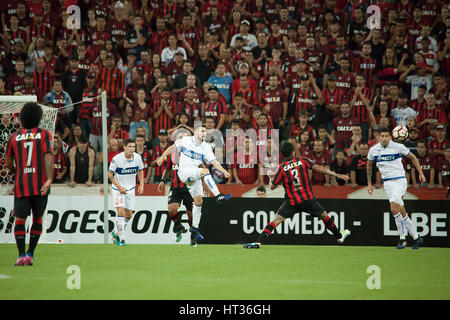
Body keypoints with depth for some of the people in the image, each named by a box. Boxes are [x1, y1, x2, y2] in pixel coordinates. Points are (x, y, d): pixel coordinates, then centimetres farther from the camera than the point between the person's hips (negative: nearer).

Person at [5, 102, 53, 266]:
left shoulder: (14, 137, 6)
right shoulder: (45, 134, 1)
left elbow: (8, 163, 13)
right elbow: (48, 157, -11)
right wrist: (49, 179, -17)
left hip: (21, 185, 0)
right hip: (40, 185, 0)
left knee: (20, 219, 1)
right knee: (37, 219, 13)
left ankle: (21, 254, -13)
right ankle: (30, 254, 10)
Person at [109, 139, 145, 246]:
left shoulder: (137, 157, -8)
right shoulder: (117, 159, -19)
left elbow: (140, 170, 10)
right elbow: (110, 174, -10)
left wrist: (141, 185, -1)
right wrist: (119, 187, -16)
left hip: (130, 189, 5)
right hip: (118, 188, -5)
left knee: (128, 215, 7)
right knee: (121, 212, -19)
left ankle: (116, 233, 29)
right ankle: (121, 238, -14)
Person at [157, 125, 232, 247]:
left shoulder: (206, 147, 6)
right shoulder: (185, 140, 1)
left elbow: (214, 161, 0)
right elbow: (173, 147, 16)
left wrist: (224, 171, -14)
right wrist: (162, 157, 16)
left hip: (195, 176, 4)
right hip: (184, 172, -4)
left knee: (198, 200, -4)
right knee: (205, 171, -29)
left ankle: (194, 229, 3)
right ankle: (218, 196, -39)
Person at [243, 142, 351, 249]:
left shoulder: (281, 168, -3)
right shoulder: (302, 160, -1)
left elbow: (272, 187, 2)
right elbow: (318, 168, -9)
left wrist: (271, 179, 25)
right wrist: (337, 175, -7)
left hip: (291, 202, -1)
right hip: (308, 199, 1)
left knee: (275, 221, -1)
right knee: (324, 216, 22)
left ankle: (258, 242, -14)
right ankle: (339, 236, 38)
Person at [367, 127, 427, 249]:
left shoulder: (398, 147, -7)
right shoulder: (373, 150, 2)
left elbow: (412, 157, 7)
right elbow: (369, 165, 19)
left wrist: (421, 173, 5)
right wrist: (369, 183, 19)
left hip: (400, 180, -4)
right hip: (387, 183, 4)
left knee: (394, 208, -22)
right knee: (401, 211, -1)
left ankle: (402, 238, -13)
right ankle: (416, 237, 7)